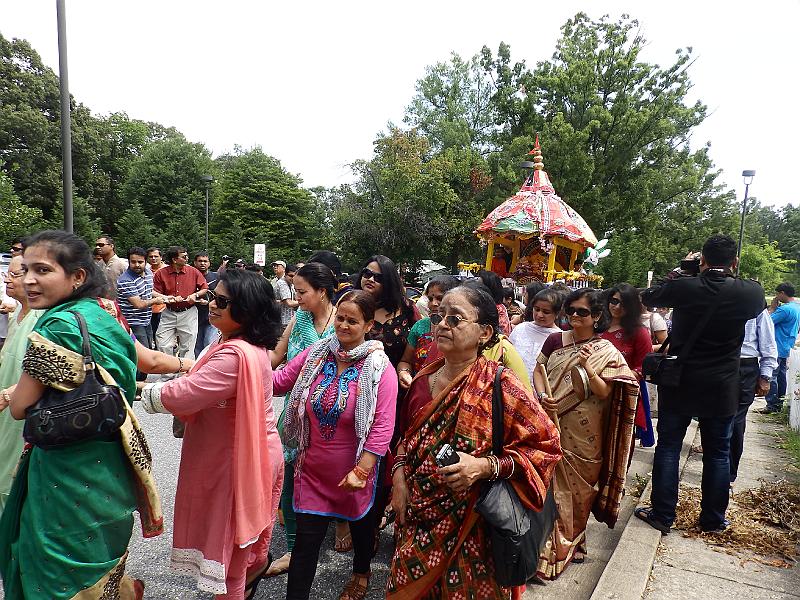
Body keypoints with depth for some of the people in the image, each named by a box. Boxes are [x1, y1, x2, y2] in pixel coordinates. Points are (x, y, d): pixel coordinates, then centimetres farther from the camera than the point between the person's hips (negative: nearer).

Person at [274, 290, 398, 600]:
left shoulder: (379, 368, -18)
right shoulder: (316, 353, -7)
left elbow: (383, 425, -21)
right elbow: (279, 381, -2)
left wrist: (361, 470, -23)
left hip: (354, 468, -1)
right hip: (313, 466, 1)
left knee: (360, 522, 25)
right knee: (306, 537, 6)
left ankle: (361, 572, 55)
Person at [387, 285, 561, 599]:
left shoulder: (499, 385, -16)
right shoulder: (423, 378, 1)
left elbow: (546, 444, -14)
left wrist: (485, 466, -24)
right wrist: (399, 474, -1)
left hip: (467, 528, -5)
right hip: (415, 520, 5)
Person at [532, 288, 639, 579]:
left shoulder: (606, 352, -4)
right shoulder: (554, 340, 3)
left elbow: (604, 392, -9)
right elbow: (538, 370, 7)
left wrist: (588, 368, -26)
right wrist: (542, 396, -11)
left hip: (582, 434, -2)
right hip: (551, 425, 2)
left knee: (576, 486, 11)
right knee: (550, 484, 8)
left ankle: (571, 542, 32)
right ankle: (548, 545, 24)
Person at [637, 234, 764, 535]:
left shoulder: (683, 287, -14)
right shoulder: (750, 293, -10)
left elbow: (647, 297, 5)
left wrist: (679, 271, 12)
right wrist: (733, 276, 14)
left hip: (678, 385, -1)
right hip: (722, 389, 2)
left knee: (668, 447, 10)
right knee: (718, 453, 15)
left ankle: (662, 514, 17)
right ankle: (713, 519, 27)